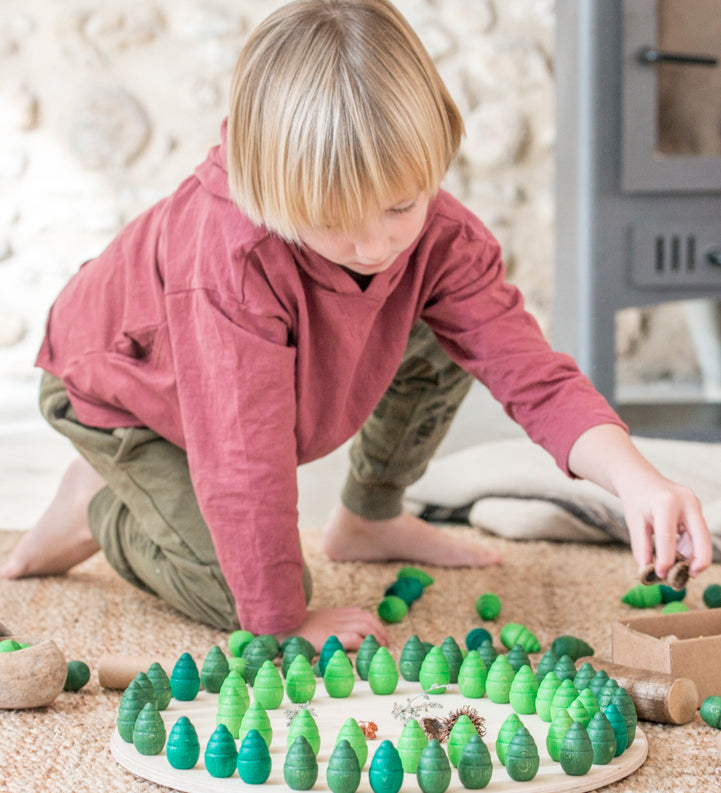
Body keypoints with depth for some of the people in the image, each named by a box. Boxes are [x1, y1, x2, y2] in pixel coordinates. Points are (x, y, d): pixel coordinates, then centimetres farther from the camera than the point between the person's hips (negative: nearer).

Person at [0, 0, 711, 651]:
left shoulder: (443, 240, -27)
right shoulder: (233, 257, -46)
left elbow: (533, 374, -27)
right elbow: (246, 462, -41)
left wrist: (633, 478, -45)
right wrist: (285, 625, -32)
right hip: (120, 394, -6)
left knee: (444, 344, -8)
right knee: (244, 600, -17)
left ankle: (370, 521, 15)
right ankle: (98, 509, 10)